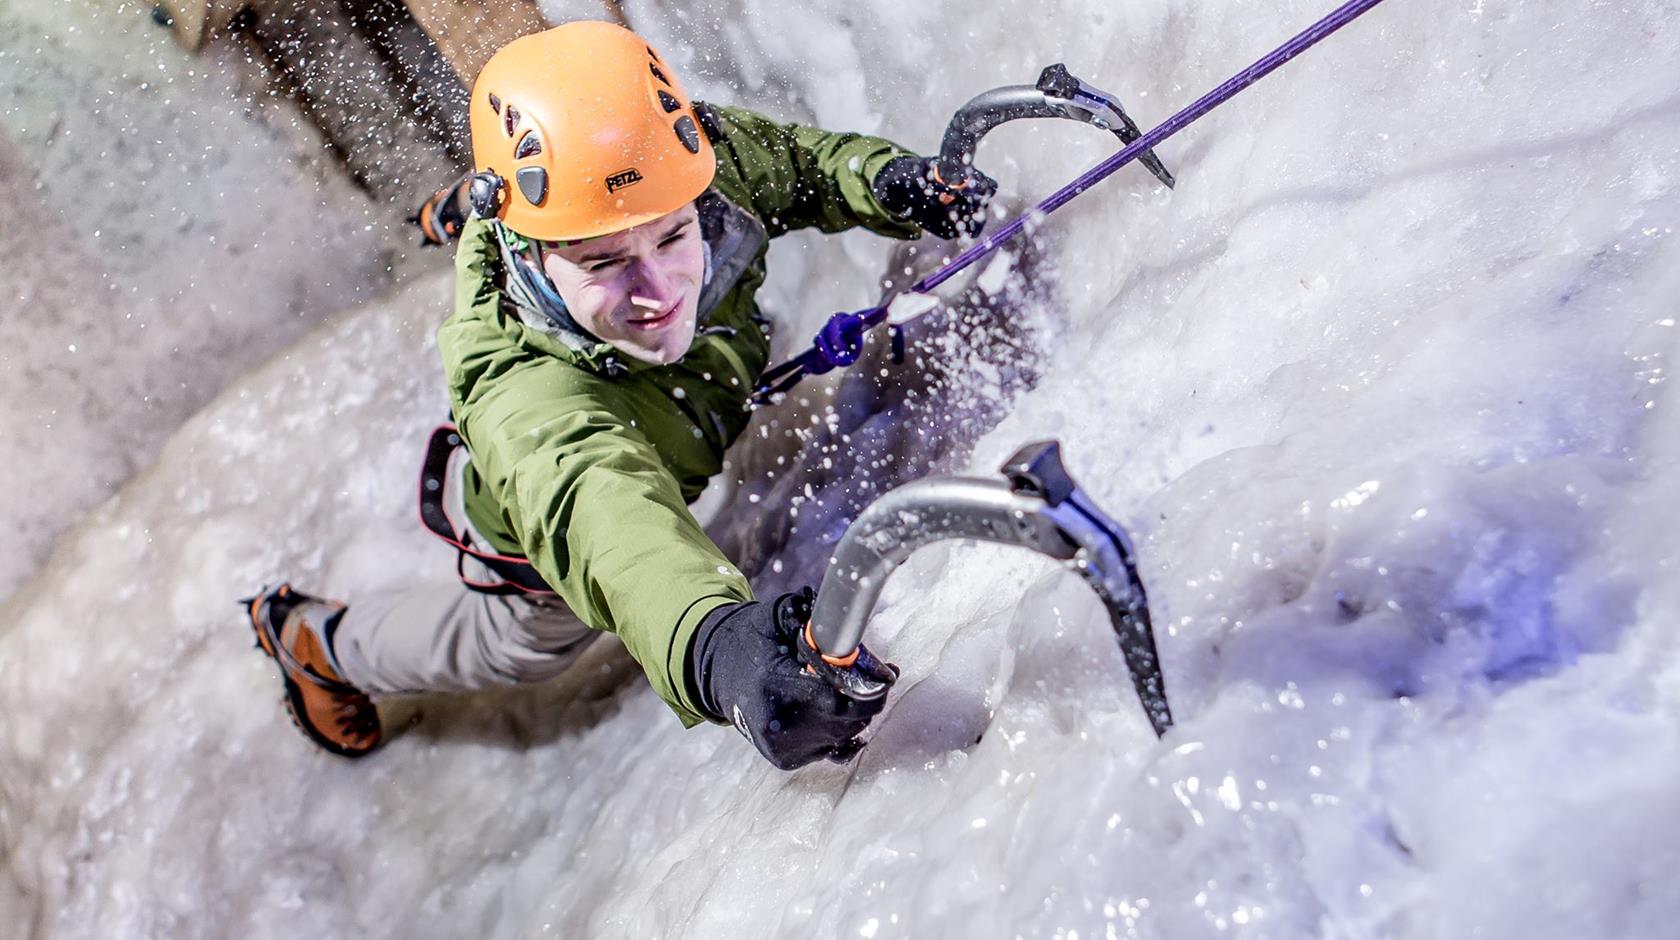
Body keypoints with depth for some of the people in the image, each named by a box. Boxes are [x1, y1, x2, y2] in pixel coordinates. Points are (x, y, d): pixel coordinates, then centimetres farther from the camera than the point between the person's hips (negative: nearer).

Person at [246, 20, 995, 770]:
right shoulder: (522, 395, -52)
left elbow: (794, 160, -15)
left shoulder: (710, 158, -37)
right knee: (527, 644, 27)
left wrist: (890, 179, -35)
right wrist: (713, 645, -92)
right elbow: (597, 516, -70)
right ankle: (312, 641, 53)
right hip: (538, 533, -3)